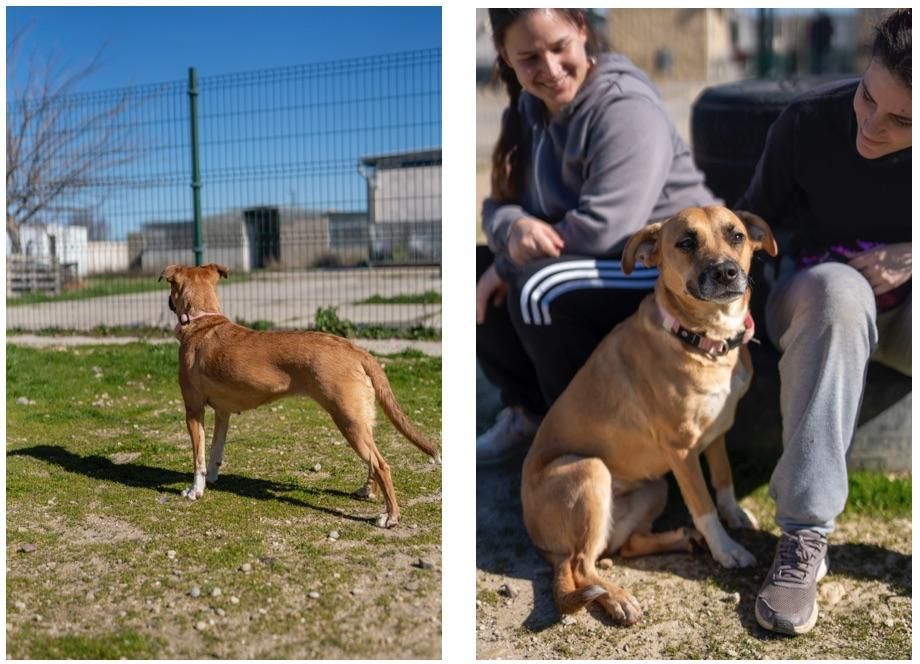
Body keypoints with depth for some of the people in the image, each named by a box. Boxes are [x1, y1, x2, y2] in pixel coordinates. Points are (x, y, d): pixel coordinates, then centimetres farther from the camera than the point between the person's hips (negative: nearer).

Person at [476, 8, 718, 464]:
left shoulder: (625, 108, -19)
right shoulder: (527, 109, 6)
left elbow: (603, 229, -29)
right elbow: (499, 204, 3)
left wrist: (509, 263, -18)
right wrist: (515, 230, -22)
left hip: (674, 272, -8)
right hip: (599, 269, 8)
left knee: (538, 288, -30)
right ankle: (529, 409, 12)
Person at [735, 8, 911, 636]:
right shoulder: (809, 122, -17)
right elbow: (755, 219, -5)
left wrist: (909, 260, -21)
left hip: (902, 303, 1)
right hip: (820, 294, -1)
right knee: (839, 288, -38)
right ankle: (805, 533, -37)